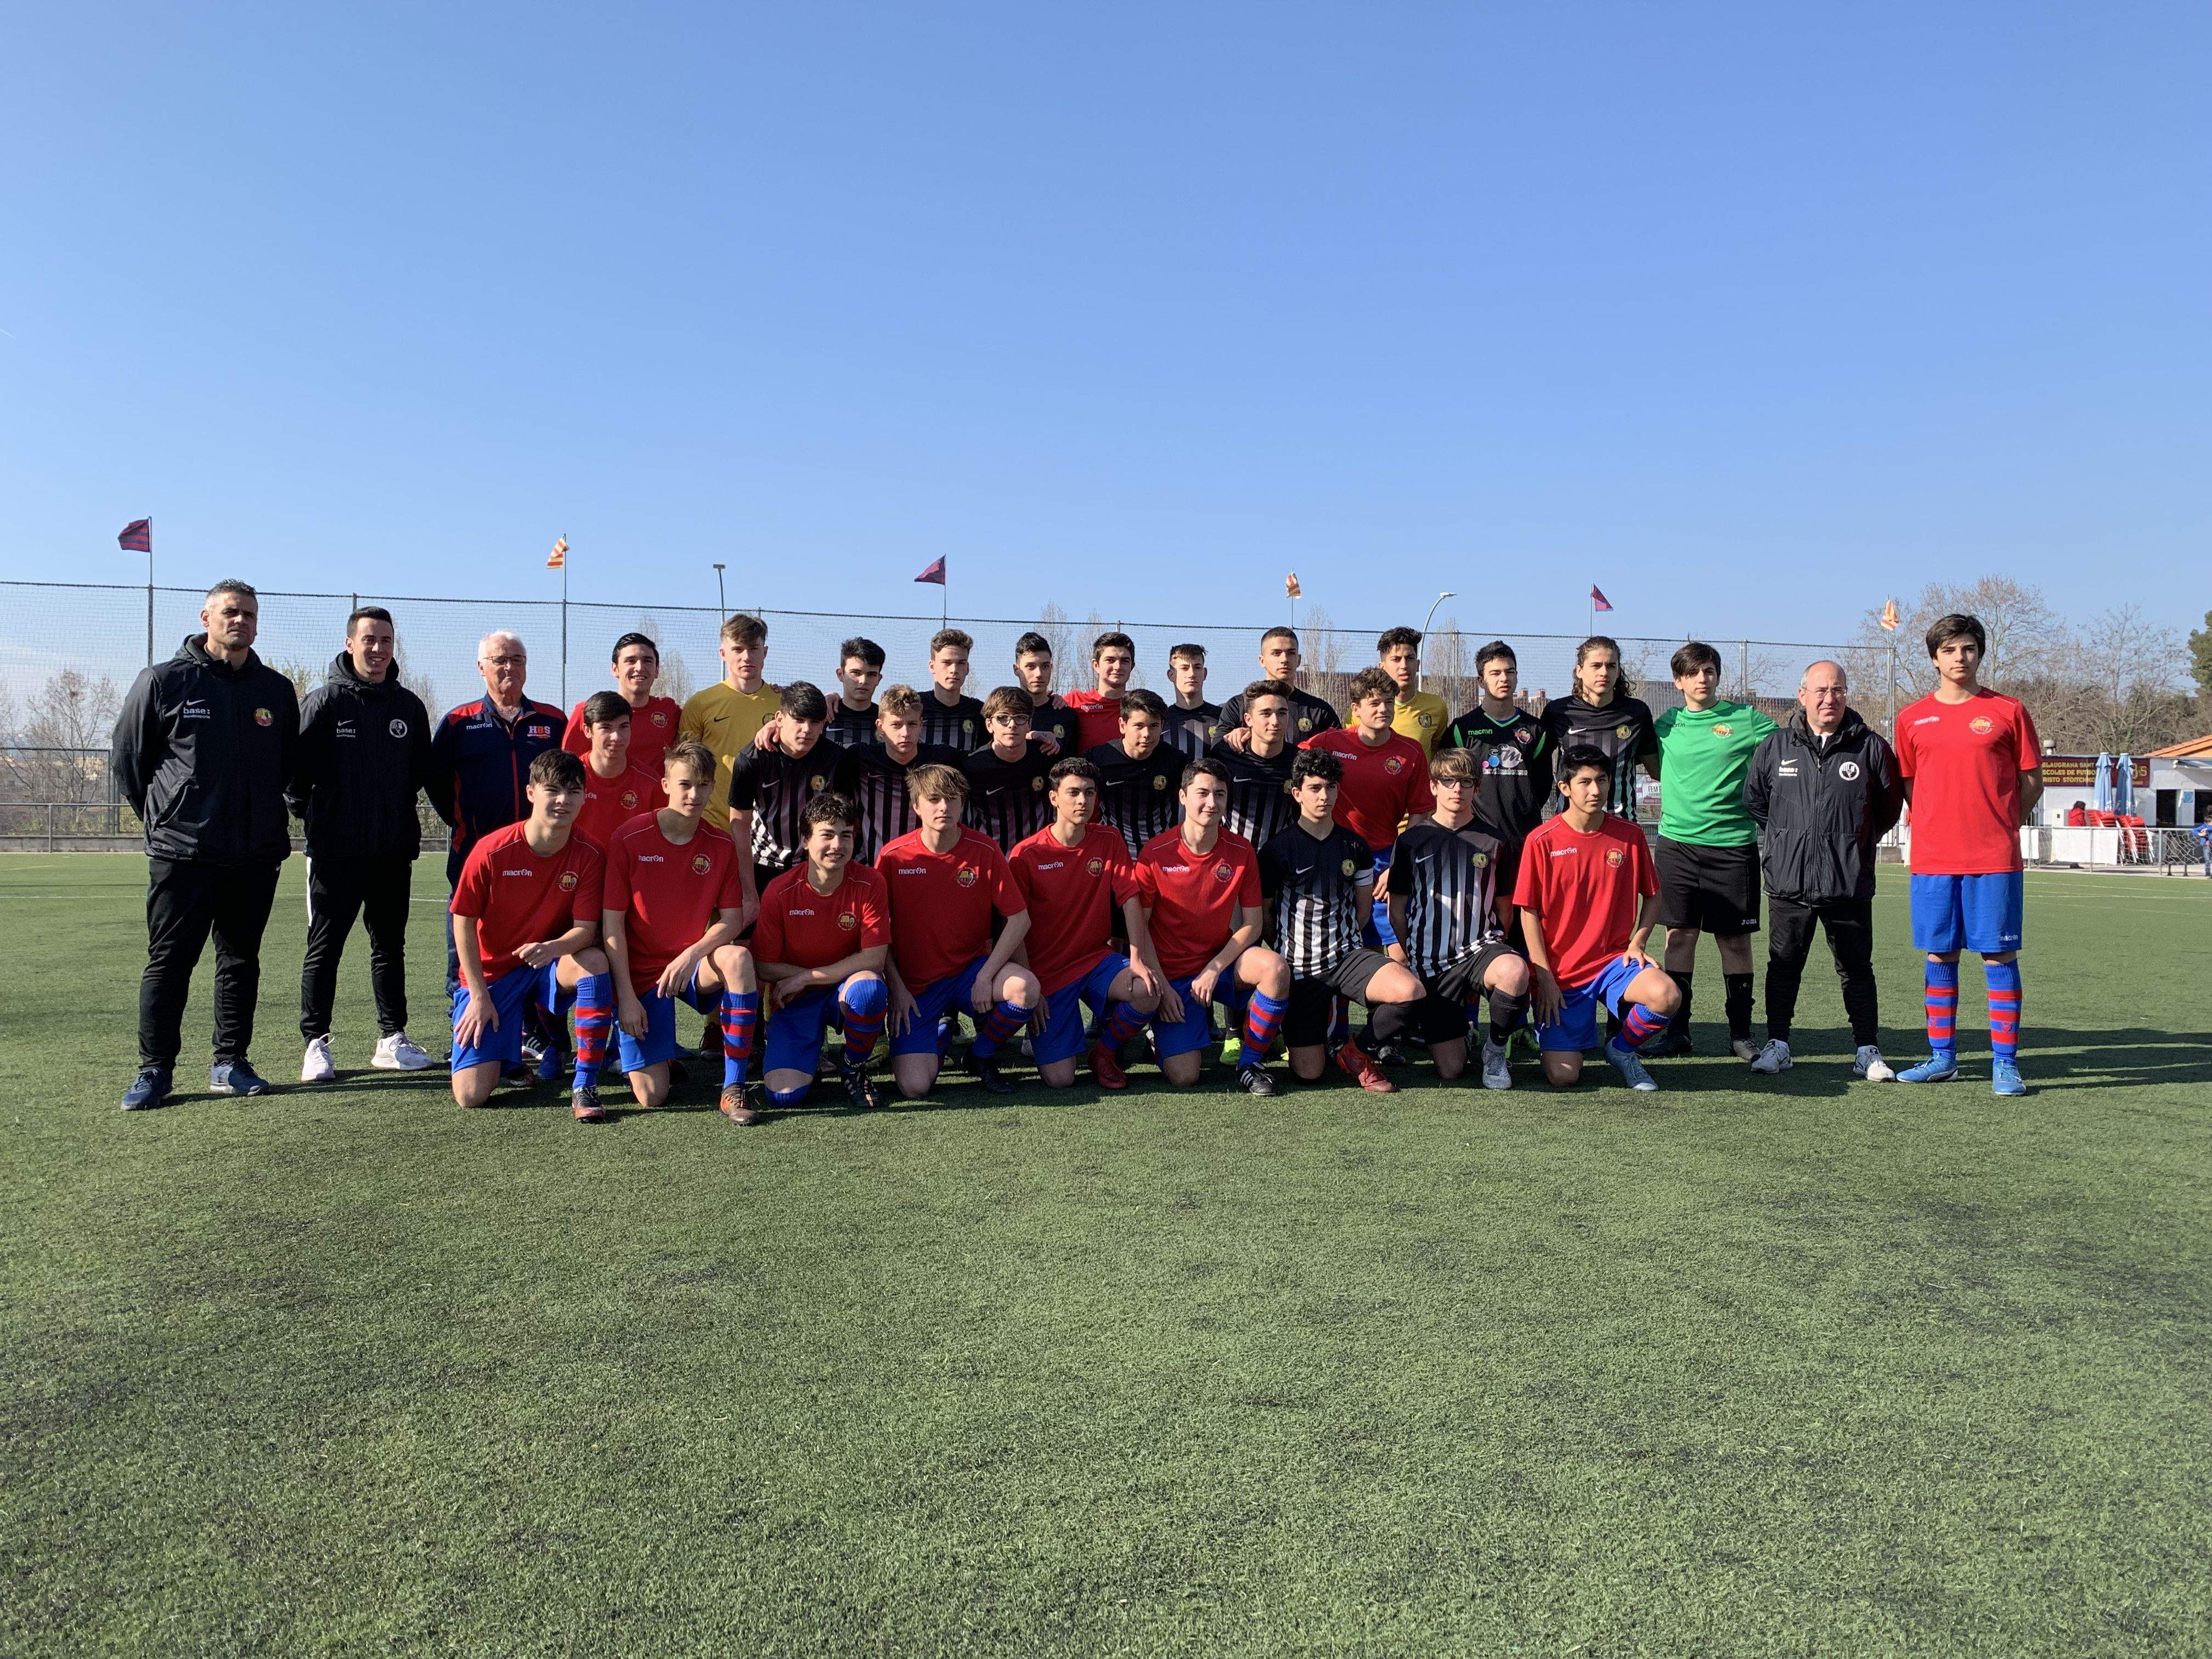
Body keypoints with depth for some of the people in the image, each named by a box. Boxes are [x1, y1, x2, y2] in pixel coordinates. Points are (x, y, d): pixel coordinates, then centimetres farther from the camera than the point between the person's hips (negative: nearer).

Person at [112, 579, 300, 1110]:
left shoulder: (277, 689, 9)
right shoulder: (163, 681, 0)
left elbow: (289, 766, 19)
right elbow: (125, 760, 6)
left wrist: (265, 819, 13)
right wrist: (163, 815, 7)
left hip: (257, 856, 3)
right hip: (181, 853, -3)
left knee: (242, 961, 9)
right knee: (169, 962, 1)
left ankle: (230, 1063, 17)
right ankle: (154, 1070, 9)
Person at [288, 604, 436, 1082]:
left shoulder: (408, 706, 8)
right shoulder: (324, 701, -4)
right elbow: (297, 766, -5)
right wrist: (304, 807, 2)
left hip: (394, 850, 4)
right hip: (336, 850, -4)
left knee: (390, 945, 11)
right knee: (324, 947, 1)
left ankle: (393, 1039, 18)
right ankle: (316, 1043, 8)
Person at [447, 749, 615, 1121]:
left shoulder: (588, 856, -11)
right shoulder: (492, 850, -17)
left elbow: (586, 929, -14)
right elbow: (463, 922, -9)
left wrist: (551, 948, -37)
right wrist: (479, 996, -10)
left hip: (551, 966, 1)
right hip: (493, 973, -1)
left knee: (595, 961, -35)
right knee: (472, 1095, -14)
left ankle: (585, 1087, -25)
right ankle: (510, 1044, 24)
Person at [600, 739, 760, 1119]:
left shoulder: (721, 845, -1)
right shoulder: (630, 838, -10)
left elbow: (732, 920, -3)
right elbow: (612, 924, -9)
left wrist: (691, 954, -23)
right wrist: (626, 996, -13)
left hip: (694, 967, 2)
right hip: (641, 973, -2)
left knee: (738, 958, -35)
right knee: (651, 1095, -12)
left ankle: (735, 1087, -25)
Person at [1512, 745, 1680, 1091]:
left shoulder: (1629, 835, 1)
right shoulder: (1542, 840, -7)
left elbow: (1653, 895, 13)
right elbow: (1529, 912, -4)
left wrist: (1637, 943, -3)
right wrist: (1544, 977, -9)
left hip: (1614, 959, 2)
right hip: (1559, 973, -2)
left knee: (1666, 996, -30)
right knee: (1562, 1077, -11)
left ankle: (1622, 1049, 2)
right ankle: (1551, 1029, 26)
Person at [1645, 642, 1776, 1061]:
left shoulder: (1747, 719, 3)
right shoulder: (1666, 725, 9)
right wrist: (1681, 799, 9)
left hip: (1733, 843, -2)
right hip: (1677, 842, 2)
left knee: (1734, 939, 3)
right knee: (1679, 935, 2)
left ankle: (1741, 1032, 13)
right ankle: (1676, 1030, 10)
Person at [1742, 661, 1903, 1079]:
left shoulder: (1870, 746, 1)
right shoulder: (1776, 746, 4)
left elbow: (1890, 807, 11)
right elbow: (1753, 798, 16)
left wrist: (1855, 843, 10)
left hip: (1850, 884, -1)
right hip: (1788, 882, 1)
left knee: (1857, 969, 7)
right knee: (1784, 965, 8)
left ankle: (1868, 1051, 15)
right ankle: (1777, 1045, 18)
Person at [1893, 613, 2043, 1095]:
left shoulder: (2008, 711, 3)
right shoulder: (1912, 718, 8)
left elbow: (2032, 781, 7)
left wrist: (1999, 825, 1)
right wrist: (1938, 828, 8)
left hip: (1995, 858, -2)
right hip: (1933, 859, 2)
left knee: (1999, 955, 0)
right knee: (1939, 955, 8)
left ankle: (2005, 1063, 5)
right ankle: (1942, 1056, 18)